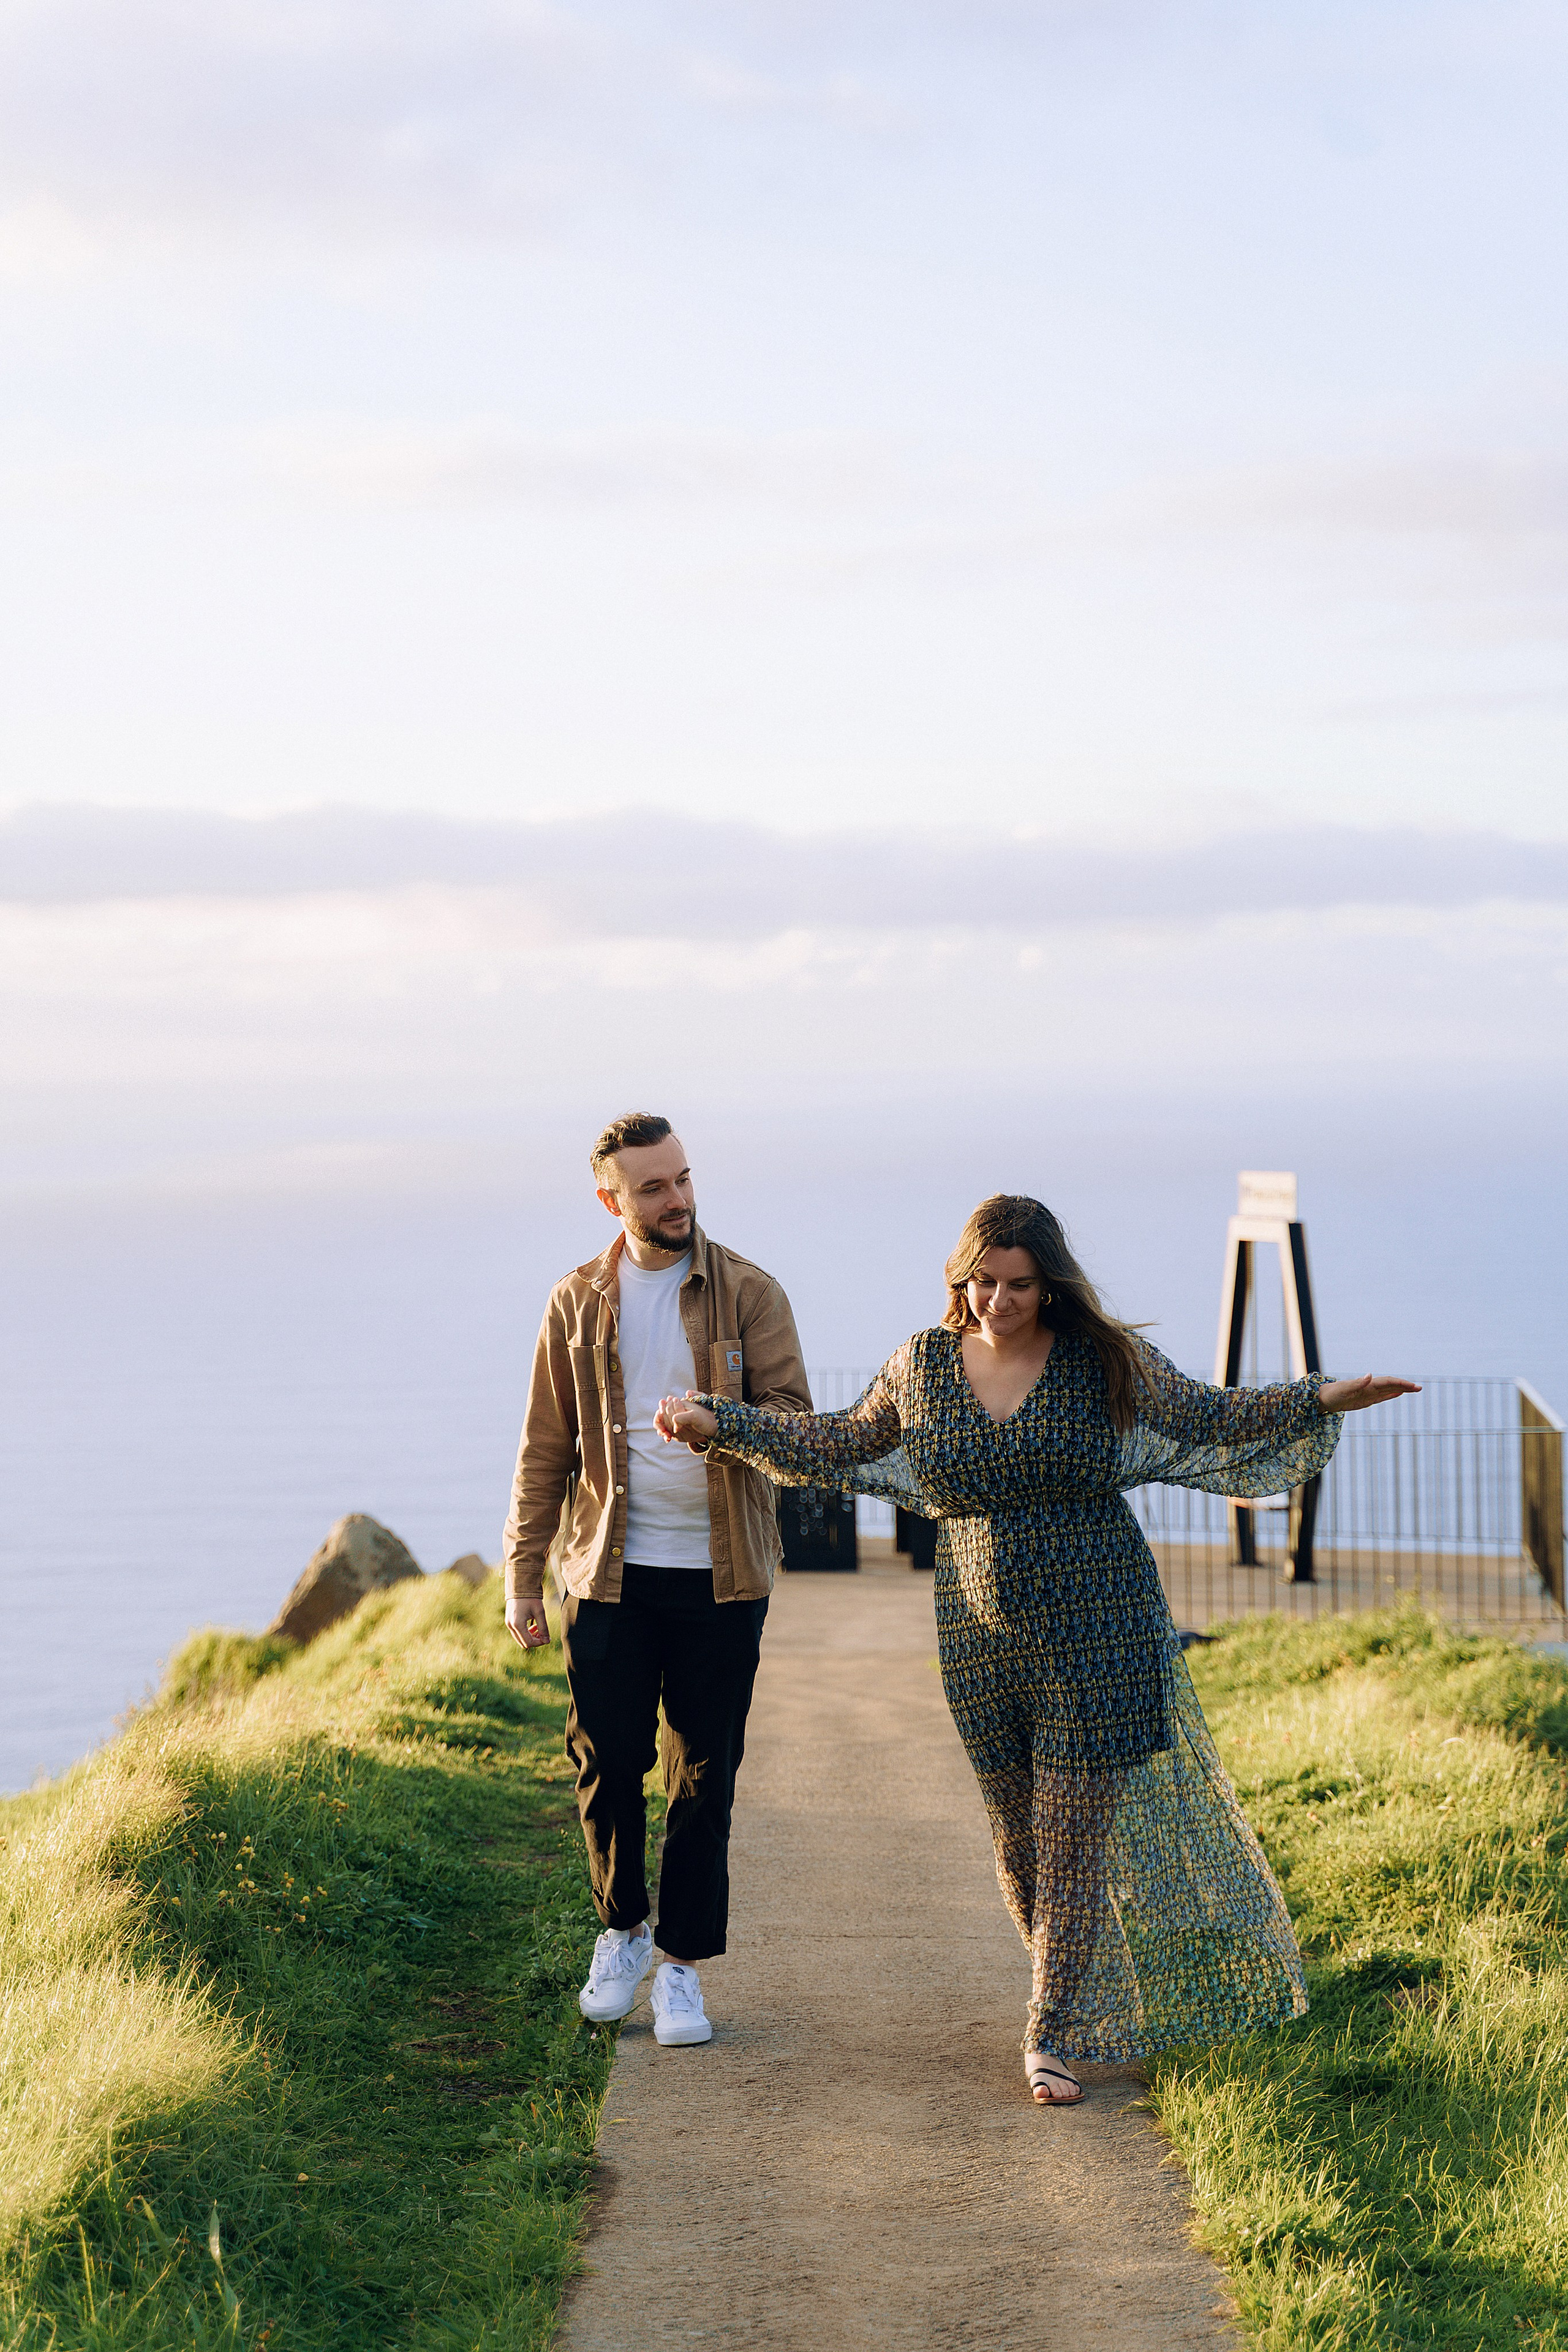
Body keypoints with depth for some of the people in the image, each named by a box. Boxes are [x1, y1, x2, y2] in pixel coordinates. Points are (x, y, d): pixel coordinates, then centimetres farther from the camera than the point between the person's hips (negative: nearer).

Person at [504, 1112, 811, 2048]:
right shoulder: (579, 1303, 6)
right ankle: (623, 1931, 25)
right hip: (611, 1574, 1)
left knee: (704, 1778, 3)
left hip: (719, 1577, -1)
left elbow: (794, 1417, -6)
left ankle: (683, 1964, 13)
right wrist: (523, 1574, 4)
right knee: (607, 1765, 2)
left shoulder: (749, 1294, 0)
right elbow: (547, 1447, 9)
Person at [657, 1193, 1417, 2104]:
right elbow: (839, 1446, 15)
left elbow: (1213, 1418, 2)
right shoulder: (923, 1366, 2)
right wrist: (719, 1422, 10)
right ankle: (1077, 1989, 31)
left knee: (1077, 1833, -3)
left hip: (1099, 1632, -3)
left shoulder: (1107, 1361, -5)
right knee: (1020, 1839, 10)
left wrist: (1321, 1400, -11)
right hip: (983, 1643, 3)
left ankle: (1055, 2035, 6)